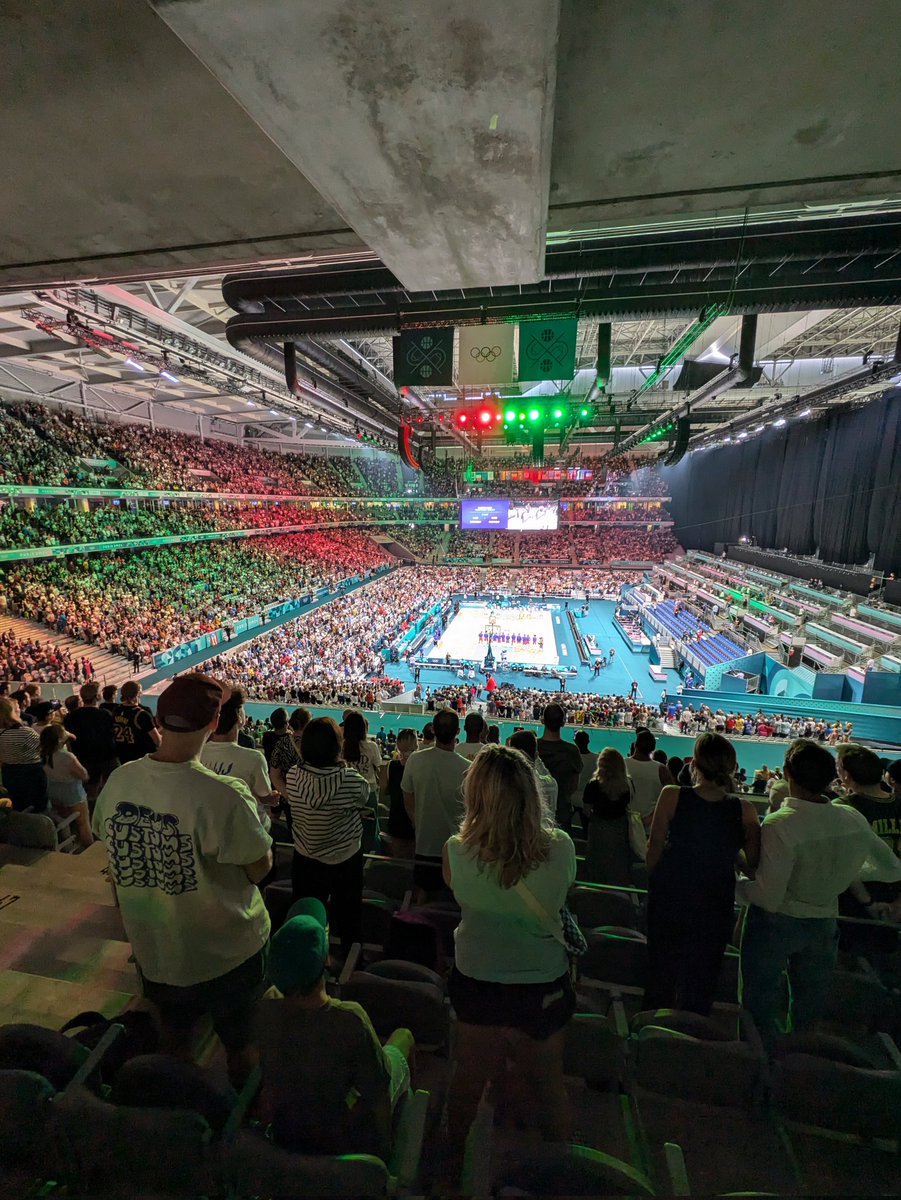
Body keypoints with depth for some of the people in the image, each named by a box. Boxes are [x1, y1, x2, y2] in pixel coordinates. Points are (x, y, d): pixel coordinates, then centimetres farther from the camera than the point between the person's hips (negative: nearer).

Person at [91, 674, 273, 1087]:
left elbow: (112, 854, 1)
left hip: (152, 949, 5)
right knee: (240, 1042, 23)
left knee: (173, 1039, 31)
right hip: (227, 952, -4)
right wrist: (254, 822, -7)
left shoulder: (119, 781, -17)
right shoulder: (224, 796, -35)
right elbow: (260, 869, -21)